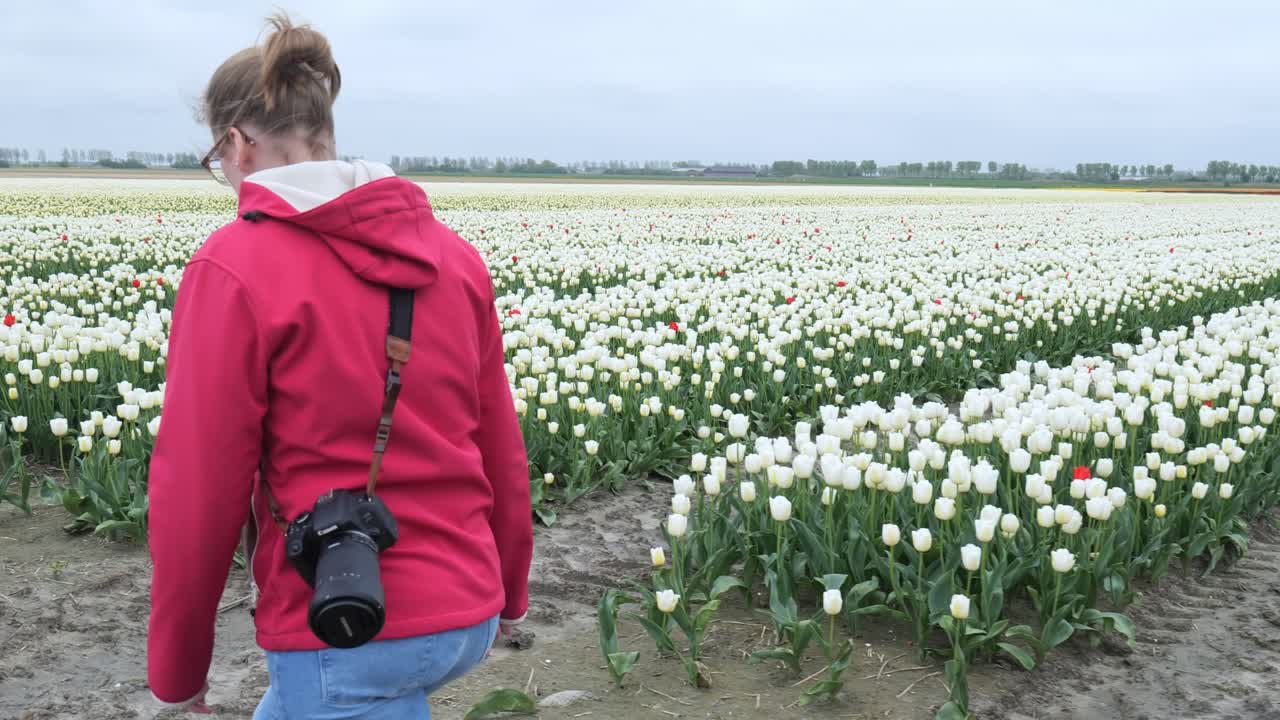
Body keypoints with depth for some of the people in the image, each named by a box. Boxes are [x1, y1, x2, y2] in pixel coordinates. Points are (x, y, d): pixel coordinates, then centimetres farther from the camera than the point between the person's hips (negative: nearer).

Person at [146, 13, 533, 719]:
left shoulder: (233, 268, -14)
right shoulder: (451, 252, 2)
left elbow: (198, 487, -13)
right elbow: (501, 445, 8)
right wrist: (508, 591, 21)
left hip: (347, 632, -6)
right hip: (466, 614, 7)